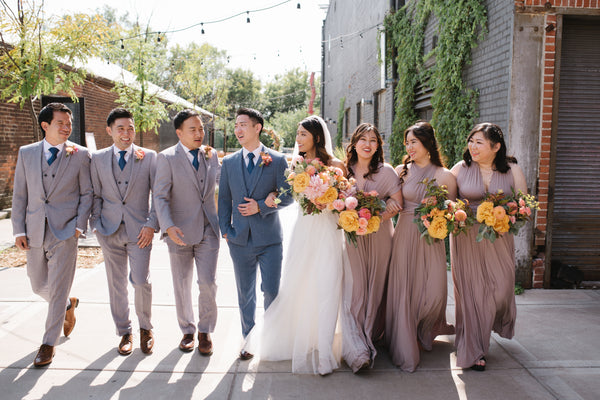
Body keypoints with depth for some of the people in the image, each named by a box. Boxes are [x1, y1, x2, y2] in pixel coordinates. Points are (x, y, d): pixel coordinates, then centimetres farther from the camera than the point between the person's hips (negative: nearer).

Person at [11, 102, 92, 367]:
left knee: (58, 289, -1)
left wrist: (80, 225, -9)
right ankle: (69, 305, 46)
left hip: (65, 231, -3)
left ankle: (49, 344, 15)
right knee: (38, 285, 15)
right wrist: (18, 230, 1)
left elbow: (87, 193, 1)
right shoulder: (26, 153, 6)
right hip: (35, 232, 4)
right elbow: (19, 194, 7)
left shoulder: (80, 155, -1)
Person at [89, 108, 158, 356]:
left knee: (141, 281, -7)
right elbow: (95, 195, 10)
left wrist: (151, 225, -8)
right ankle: (124, 332, 24)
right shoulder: (98, 159, 8)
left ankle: (145, 328, 17)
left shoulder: (149, 157, 2)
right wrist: (97, 224, 0)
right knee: (116, 284, 8)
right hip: (110, 231, 2)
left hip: (139, 231, -2)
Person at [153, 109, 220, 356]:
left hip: (208, 231, 2)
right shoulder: (167, 158, -6)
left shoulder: (211, 155, 6)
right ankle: (187, 331, 30)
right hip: (180, 232, -2)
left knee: (208, 284, -3)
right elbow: (160, 197, -11)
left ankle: (205, 332, 18)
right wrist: (168, 226, -24)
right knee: (182, 287, 11)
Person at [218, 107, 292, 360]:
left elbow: (287, 196, -3)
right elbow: (224, 198, 9)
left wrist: (260, 206, -15)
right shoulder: (229, 162, 6)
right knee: (245, 294, 13)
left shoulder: (277, 160, -3)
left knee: (271, 292, 1)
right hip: (240, 240, 3)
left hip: (269, 238, -3)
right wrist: (225, 230, 0)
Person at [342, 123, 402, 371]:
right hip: (352, 237, 1)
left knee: (375, 288, 5)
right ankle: (359, 345, -1)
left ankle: (371, 337, 20)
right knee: (355, 289, -4)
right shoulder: (344, 170, 7)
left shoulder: (386, 171, 1)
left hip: (379, 237, -1)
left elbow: (397, 204, -3)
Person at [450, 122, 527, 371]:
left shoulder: (512, 171, 3)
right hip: (466, 237, -1)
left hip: (499, 238, 1)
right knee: (471, 290, 0)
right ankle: (474, 350, 14)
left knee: (500, 288, 0)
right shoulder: (460, 168, 1)